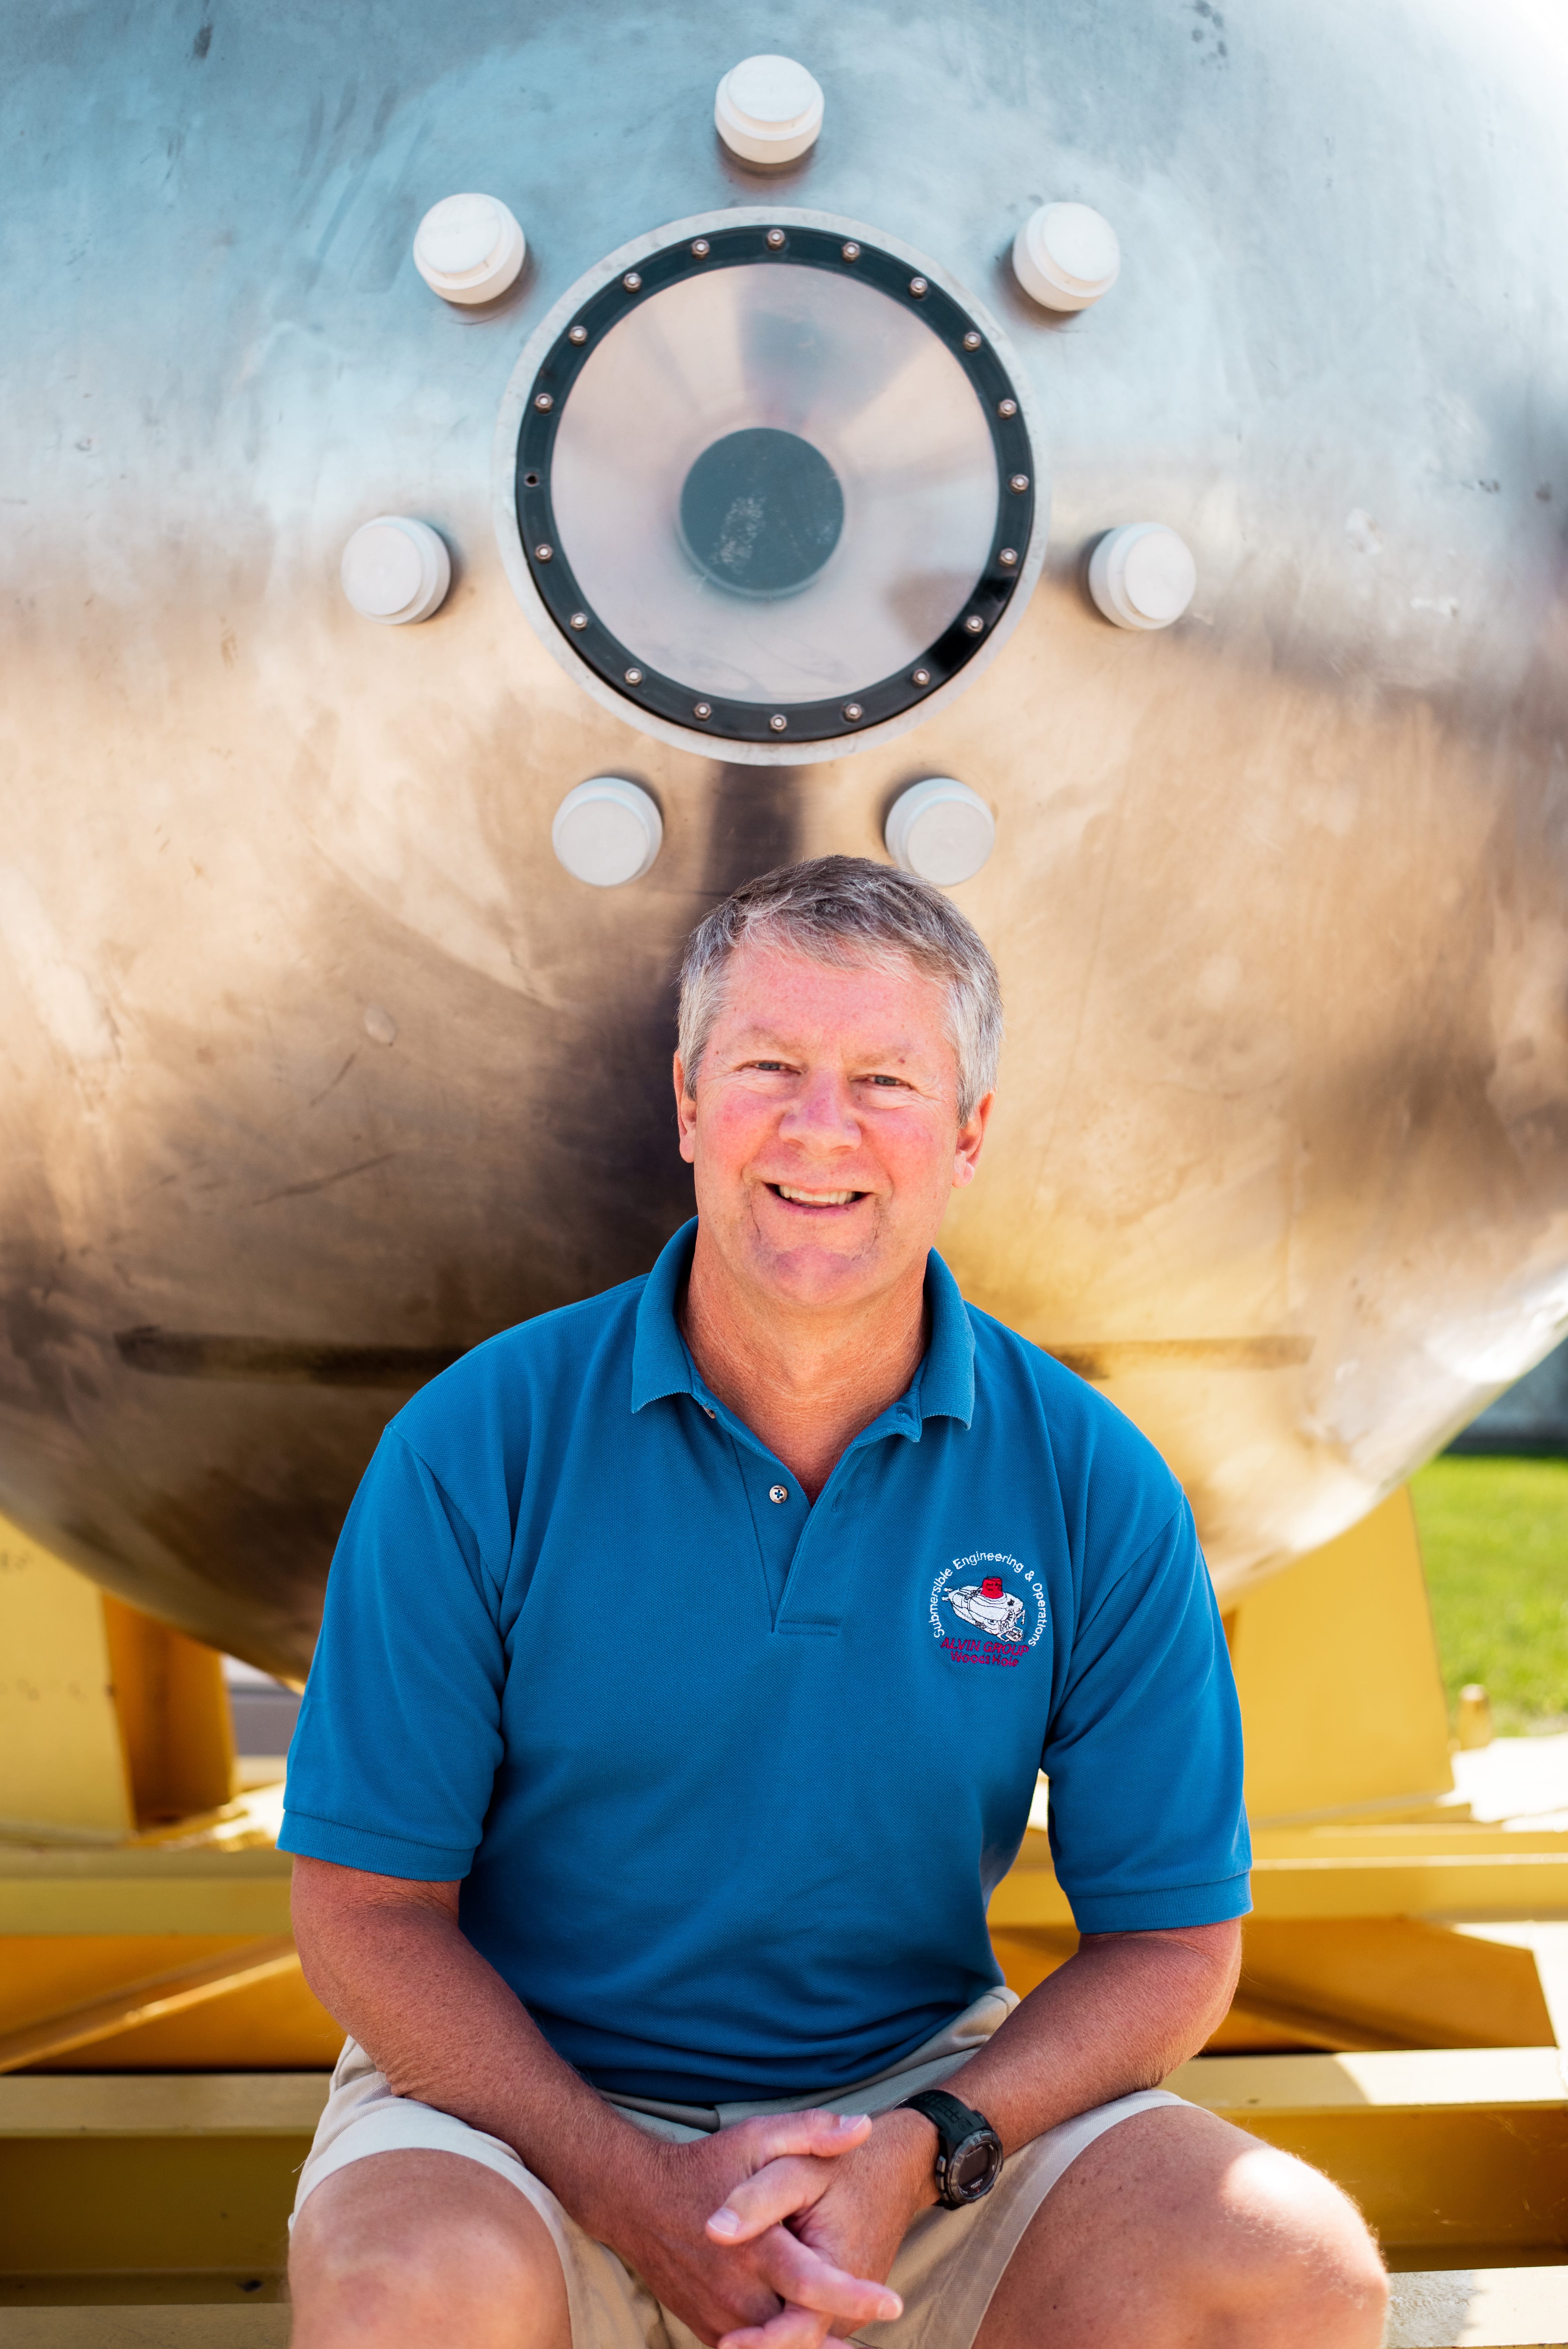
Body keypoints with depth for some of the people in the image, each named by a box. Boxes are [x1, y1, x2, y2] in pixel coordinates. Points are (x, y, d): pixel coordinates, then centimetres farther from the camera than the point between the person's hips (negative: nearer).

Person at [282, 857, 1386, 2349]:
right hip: (531, 2097, -2)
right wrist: (642, 2195, -20)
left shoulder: (1093, 1486, -5)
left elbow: (1172, 1942, 0)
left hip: (931, 2092, 2)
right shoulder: (478, 1446, -9)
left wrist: (919, 2154, -17)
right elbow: (364, 1912, -8)